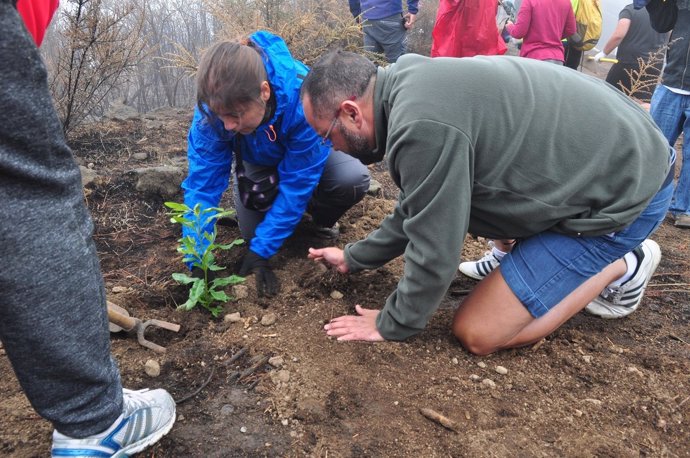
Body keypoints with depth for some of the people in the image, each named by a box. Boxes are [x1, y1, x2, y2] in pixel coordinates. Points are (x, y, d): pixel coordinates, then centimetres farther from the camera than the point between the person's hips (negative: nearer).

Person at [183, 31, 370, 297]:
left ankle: (322, 219, 2)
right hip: (258, 161, 3)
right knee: (251, 229, -14)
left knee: (354, 178, -31)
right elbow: (203, 183, -27)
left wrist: (261, 250, -33)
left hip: (310, 155, -2)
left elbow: (296, 182, -35)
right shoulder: (214, 107, -32)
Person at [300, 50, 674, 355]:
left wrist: (392, 325, -3)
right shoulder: (410, 88, 3)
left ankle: (622, 265, 7)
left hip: (625, 189, -9)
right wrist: (354, 257, 21)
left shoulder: (424, 126, -28)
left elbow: (434, 251, -20)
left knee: (477, 333, -8)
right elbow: (416, 210, 13)